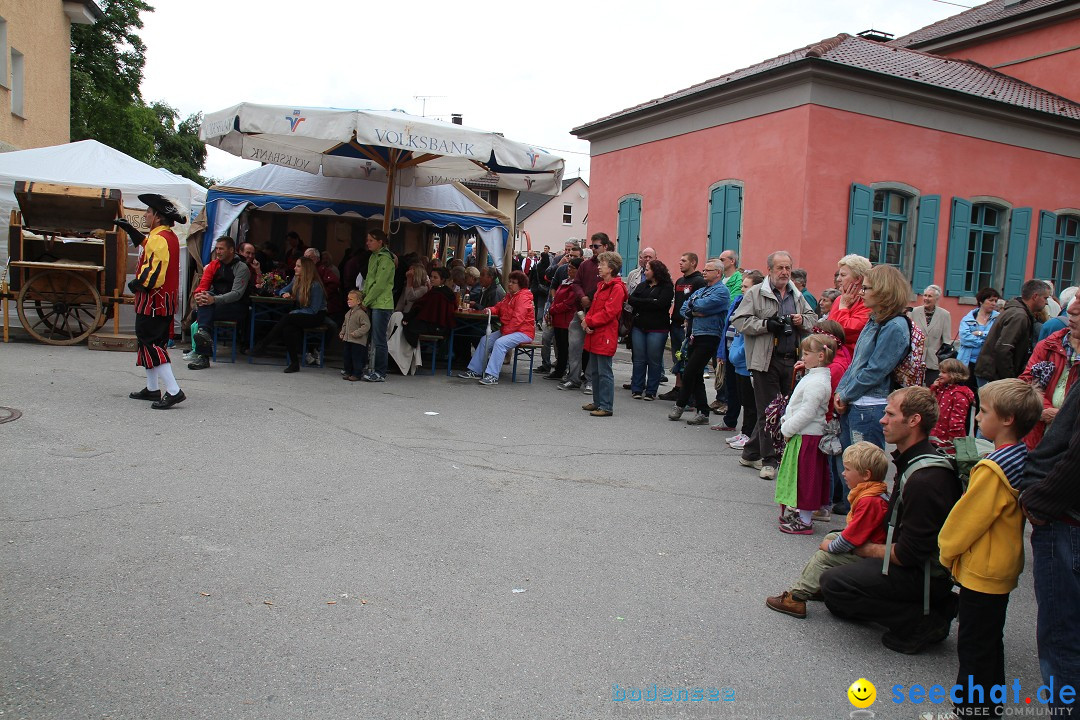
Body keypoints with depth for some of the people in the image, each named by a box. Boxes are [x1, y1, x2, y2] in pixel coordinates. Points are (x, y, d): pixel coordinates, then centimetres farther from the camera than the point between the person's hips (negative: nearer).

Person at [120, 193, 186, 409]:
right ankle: (153, 388, 27)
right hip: (166, 302, 10)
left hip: (153, 302, -10)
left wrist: (137, 284, -15)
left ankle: (173, 391, -13)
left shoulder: (159, 239, -20)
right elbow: (146, 244, 35)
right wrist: (129, 228, 34)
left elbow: (155, 274, -29)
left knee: (151, 345, -8)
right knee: (152, 343, 18)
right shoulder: (170, 236, 12)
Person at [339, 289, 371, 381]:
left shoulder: (361, 313, -16)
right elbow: (344, 324, 25)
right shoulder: (348, 313, 12)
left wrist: (357, 333, -23)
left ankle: (357, 374, 5)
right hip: (347, 339, 9)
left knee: (357, 358, -3)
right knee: (347, 357, 14)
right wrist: (342, 333, 13)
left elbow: (366, 325, -20)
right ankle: (348, 372, 24)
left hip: (358, 341, -8)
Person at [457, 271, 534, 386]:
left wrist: (505, 332, -22)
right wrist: (491, 310, -2)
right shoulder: (509, 296, 17)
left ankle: (492, 376, -34)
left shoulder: (523, 297, -15)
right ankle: (475, 371, 4)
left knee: (500, 343, -32)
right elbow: (499, 307, 23)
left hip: (523, 332, -10)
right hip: (507, 330, 10)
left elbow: (517, 319, -23)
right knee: (485, 340, 2)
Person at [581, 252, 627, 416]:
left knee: (604, 372, -6)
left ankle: (606, 407, -1)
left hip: (605, 337, -10)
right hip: (594, 335, 10)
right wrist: (587, 320, 0)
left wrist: (589, 321, -13)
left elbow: (609, 313, -19)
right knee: (594, 371, 16)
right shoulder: (601, 285, 17)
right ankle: (597, 402, 26)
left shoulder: (617, 288, -12)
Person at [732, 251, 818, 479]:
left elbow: (812, 318, 25)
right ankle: (769, 460, 6)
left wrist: (802, 321, 1)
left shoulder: (797, 295, 17)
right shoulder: (755, 293, -1)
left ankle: (751, 453, 23)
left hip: (791, 360, 6)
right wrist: (766, 325, -18)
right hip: (767, 360, -6)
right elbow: (739, 320, -7)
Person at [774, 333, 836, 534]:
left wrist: (787, 429, -15)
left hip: (806, 437, -10)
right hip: (803, 435, 10)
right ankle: (801, 513, 30)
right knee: (803, 478, 18)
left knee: (805, 478, -1)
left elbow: (807, 413, -24)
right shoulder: (813, 376, 12)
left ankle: (805, 522, 8)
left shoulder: (817, 382, -22)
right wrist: (787, 422, 10)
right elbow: (798, 407, 19)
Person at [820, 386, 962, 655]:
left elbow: (909, 554, -24)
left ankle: (924, 622, -6)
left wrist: (870, 549, -7)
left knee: (832, 582, -18)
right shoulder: (911, 461, 6)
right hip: (918, 563, 10)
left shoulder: (926, 479, -28)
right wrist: (874, 546, 5)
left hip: (925, 574, -10)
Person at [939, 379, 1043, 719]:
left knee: (974, 644, 2)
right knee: (990, 640, 21)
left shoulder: (993, 468, -26)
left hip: (981, 572, -10)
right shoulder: (1023, 457, 3)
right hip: (1004, 567, 10)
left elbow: (968, 518, -20)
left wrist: (947, 550, -2)